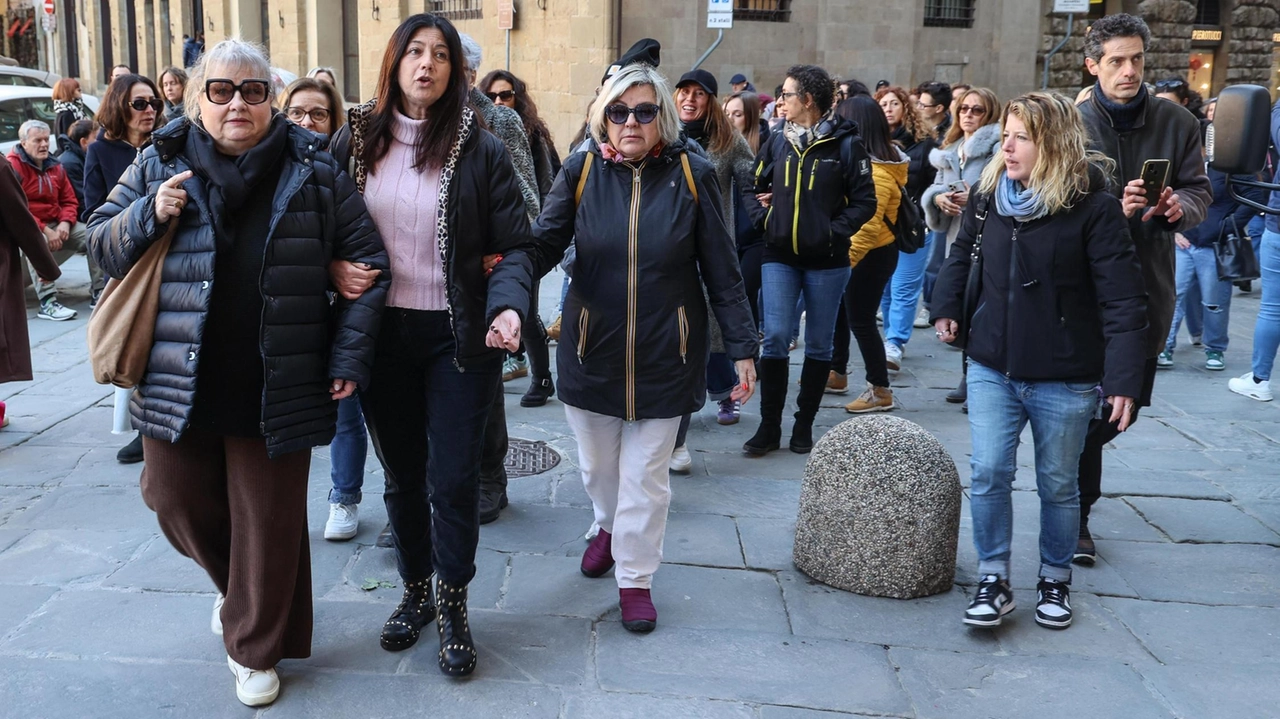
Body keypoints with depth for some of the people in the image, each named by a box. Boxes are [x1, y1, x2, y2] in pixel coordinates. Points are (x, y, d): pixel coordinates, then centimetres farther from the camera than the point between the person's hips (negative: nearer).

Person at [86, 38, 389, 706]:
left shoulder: (314, 170, -1)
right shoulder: (161, 163, 5)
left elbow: (365, 262, 3)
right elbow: (102, 244, 10)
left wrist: (349, 356, -3)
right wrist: (150, 216, -11)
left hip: (276, 391, -2)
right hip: (179, 382, 3)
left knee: (269, 521, 6)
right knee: (179, 502, 13)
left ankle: (255, 649, 26)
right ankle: (237, 585, 44)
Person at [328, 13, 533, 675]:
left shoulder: (482, 151, -4)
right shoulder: (354, 141, 3)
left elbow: (516, 244, -5)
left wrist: (504, 307, -17)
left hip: (457, 336, -2)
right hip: (379, 334, 3)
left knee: (453, 478, 1)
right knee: (401, 474, 15)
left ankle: (453, 605, 21)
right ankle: (416, 590, 34)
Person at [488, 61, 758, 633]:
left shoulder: (692, 175, -6)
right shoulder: (582, 172, -5)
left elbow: (721, 270, -3)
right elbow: (540, 246, -13)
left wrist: (742, 348, -3)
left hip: (664, 353, -1)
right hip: (592, 348, 2)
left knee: (645, 474, 6)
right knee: (597, 464, 18)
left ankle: (635, 578, 26)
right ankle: (610, 526, 50)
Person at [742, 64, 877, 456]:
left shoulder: (846, 144, -6)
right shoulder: (778, 142, 6)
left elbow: (864, 201, -5)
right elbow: (756, 187, 16)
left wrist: (835, 231, -15)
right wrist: (764, 218, -1)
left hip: (826, 261, -2)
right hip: (780, 257, 2)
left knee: (819, 344, 8)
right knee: (775, 339, -4)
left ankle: (804, 423, 20)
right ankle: (769, 425, 5)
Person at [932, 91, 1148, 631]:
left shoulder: (1093, 208, -14)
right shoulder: (989, 195, 1)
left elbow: (1122, 299, -17)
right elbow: (962, 252, 21)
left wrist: (1124, 378, -23)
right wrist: (946, 307, 12)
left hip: (1064, 379, -3)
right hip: (992, 368, 4)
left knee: (1058, 484, 12)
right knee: (989, 474, -2)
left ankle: (1055, 580, 31)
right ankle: (994, 580, 14)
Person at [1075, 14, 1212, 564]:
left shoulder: (1177, 123, 4)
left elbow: (1200, 192, 5)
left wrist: (1180, 205, -18)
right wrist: (1116, 210, -27)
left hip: (1149, 284, 4)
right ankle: (1077, 518, 14)